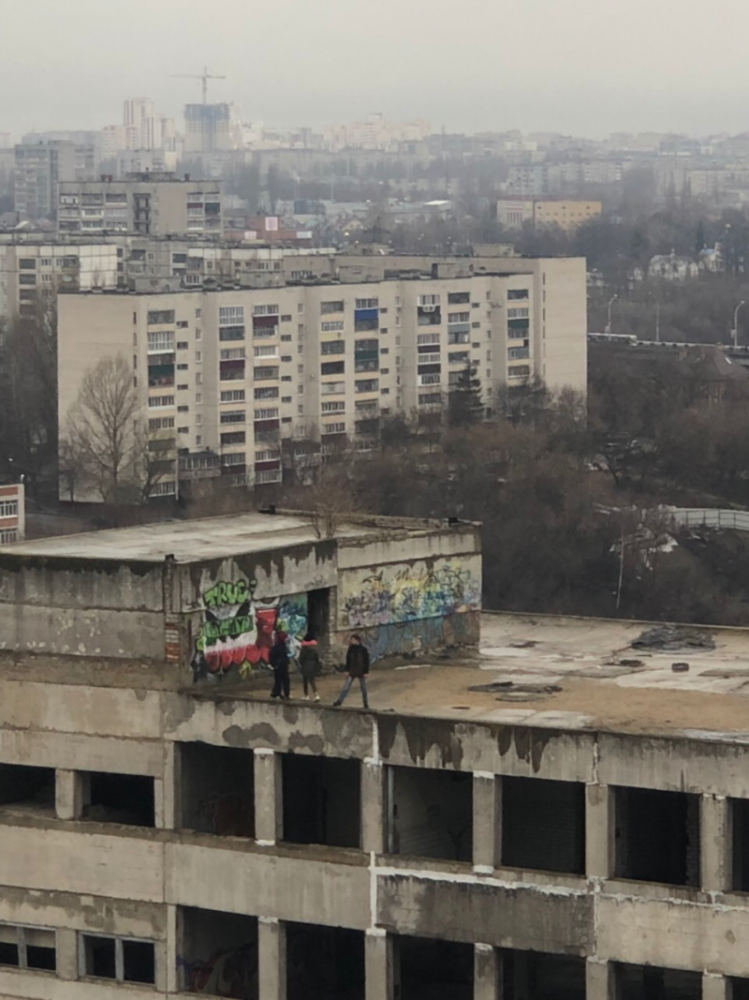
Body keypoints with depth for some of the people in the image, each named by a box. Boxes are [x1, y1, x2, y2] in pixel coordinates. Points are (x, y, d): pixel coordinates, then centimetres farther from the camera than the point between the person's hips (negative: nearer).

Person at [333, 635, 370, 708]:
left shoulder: (364, 649, -8)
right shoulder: (351, 648, 1)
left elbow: (367, 661, -7)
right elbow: (348, 660, 6)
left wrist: (366, 672, -10)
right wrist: (347, 670, 2)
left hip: (361, 672, -2)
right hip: (352, 672, 2)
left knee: (364, 689, 8)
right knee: (346, 687, -3)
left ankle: (366, 704, 18)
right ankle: (339, 701, -2)